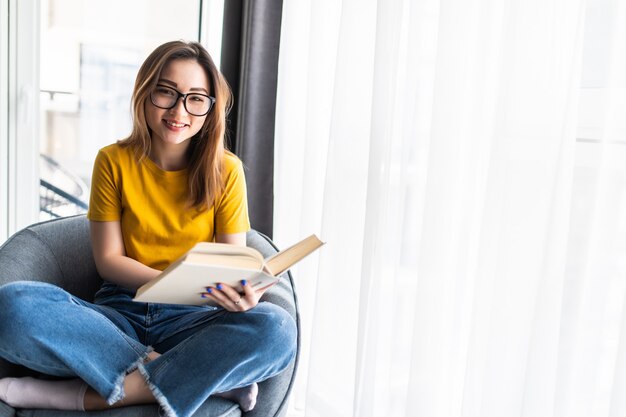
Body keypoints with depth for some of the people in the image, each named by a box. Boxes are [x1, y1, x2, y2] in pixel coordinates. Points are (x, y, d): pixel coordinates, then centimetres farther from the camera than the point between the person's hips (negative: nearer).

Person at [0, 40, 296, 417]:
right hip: (121, 315, 1)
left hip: (190, 319, 0)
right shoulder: (114, 161, 3)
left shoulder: (225, 170, 2)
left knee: (277, 328, -31)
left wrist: (242, 292, -24)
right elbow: (109, 260, 0)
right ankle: (210, 377, -24)